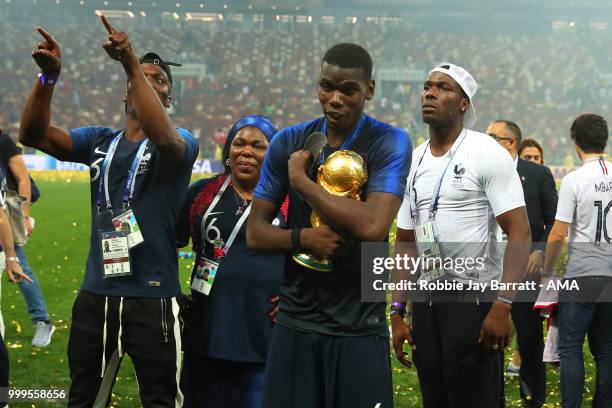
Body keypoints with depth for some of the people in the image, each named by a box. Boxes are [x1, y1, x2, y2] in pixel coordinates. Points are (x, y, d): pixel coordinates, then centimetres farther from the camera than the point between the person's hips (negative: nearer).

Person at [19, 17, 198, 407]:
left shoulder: (180, 144, -4)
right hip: (95, 294, 5)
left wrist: (131, 63, -35)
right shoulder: (99, 141, 9)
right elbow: (33, 135, -2)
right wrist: (49, 76, -19)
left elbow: (162, 135, -28)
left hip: (153, 297, -4)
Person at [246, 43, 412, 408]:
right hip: (296, 323, 3)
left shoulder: (390, 143, -7)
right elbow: (255, 232, 7)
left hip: (359, 328, -3)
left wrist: (301, 180, -12)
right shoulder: (289, 142, 5)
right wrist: (303, 237, -14)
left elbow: (372, 227, -21)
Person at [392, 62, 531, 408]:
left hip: (475, 300, -6)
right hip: (426, 302, 6)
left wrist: (503, 305, -22)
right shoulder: (413, 162, 11)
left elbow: (520, 232, -13)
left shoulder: (487, 154, -7)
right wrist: (398, 312, 8)